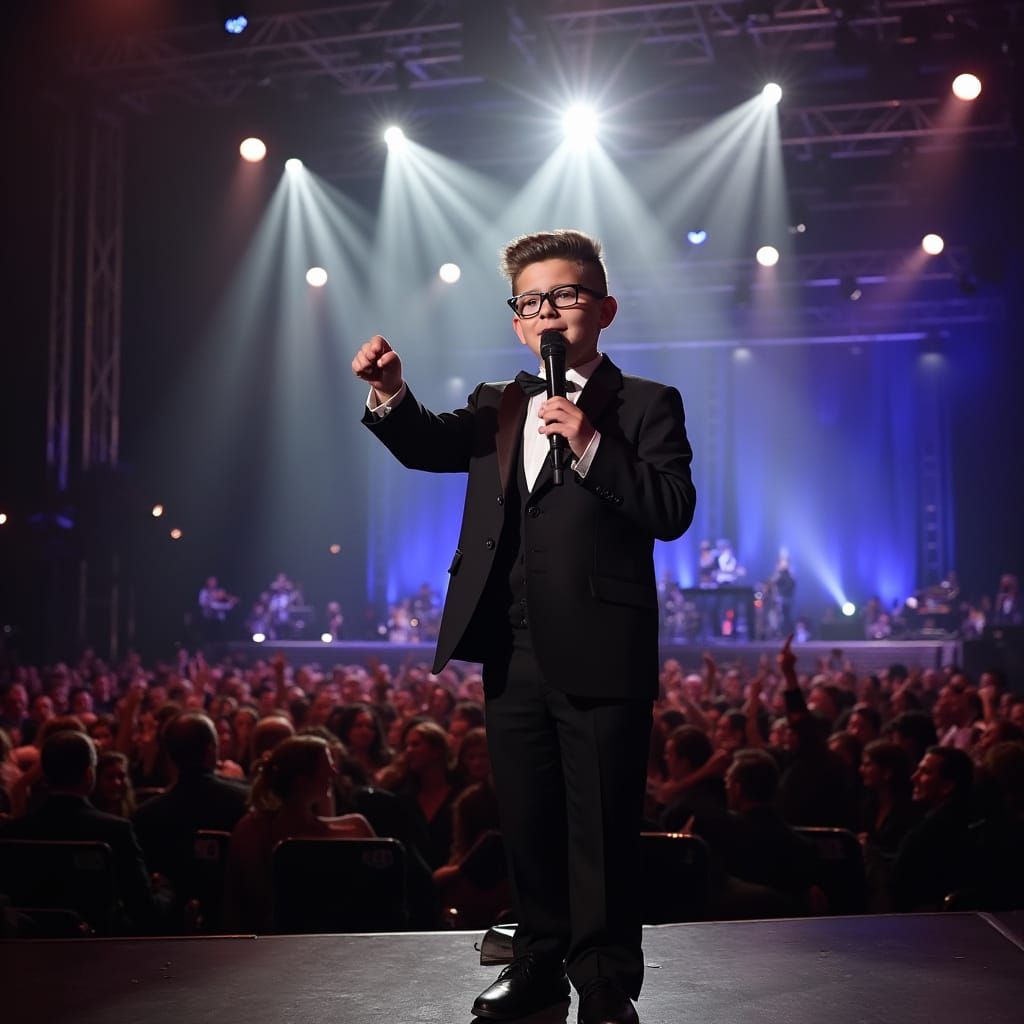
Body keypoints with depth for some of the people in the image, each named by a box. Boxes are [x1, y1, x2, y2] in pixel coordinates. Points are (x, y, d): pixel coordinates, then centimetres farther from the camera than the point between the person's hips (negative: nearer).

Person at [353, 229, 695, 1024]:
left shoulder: (646, 405, 0)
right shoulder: (496, 407, 15)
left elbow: (673, 511, -12)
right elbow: (429, 445, -2)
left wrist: (590, 445, -21)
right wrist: (391, 396, -21)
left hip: (601, 657, -5)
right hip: (512, 656, 5)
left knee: (602, 829, 3)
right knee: (527, 821, 16)